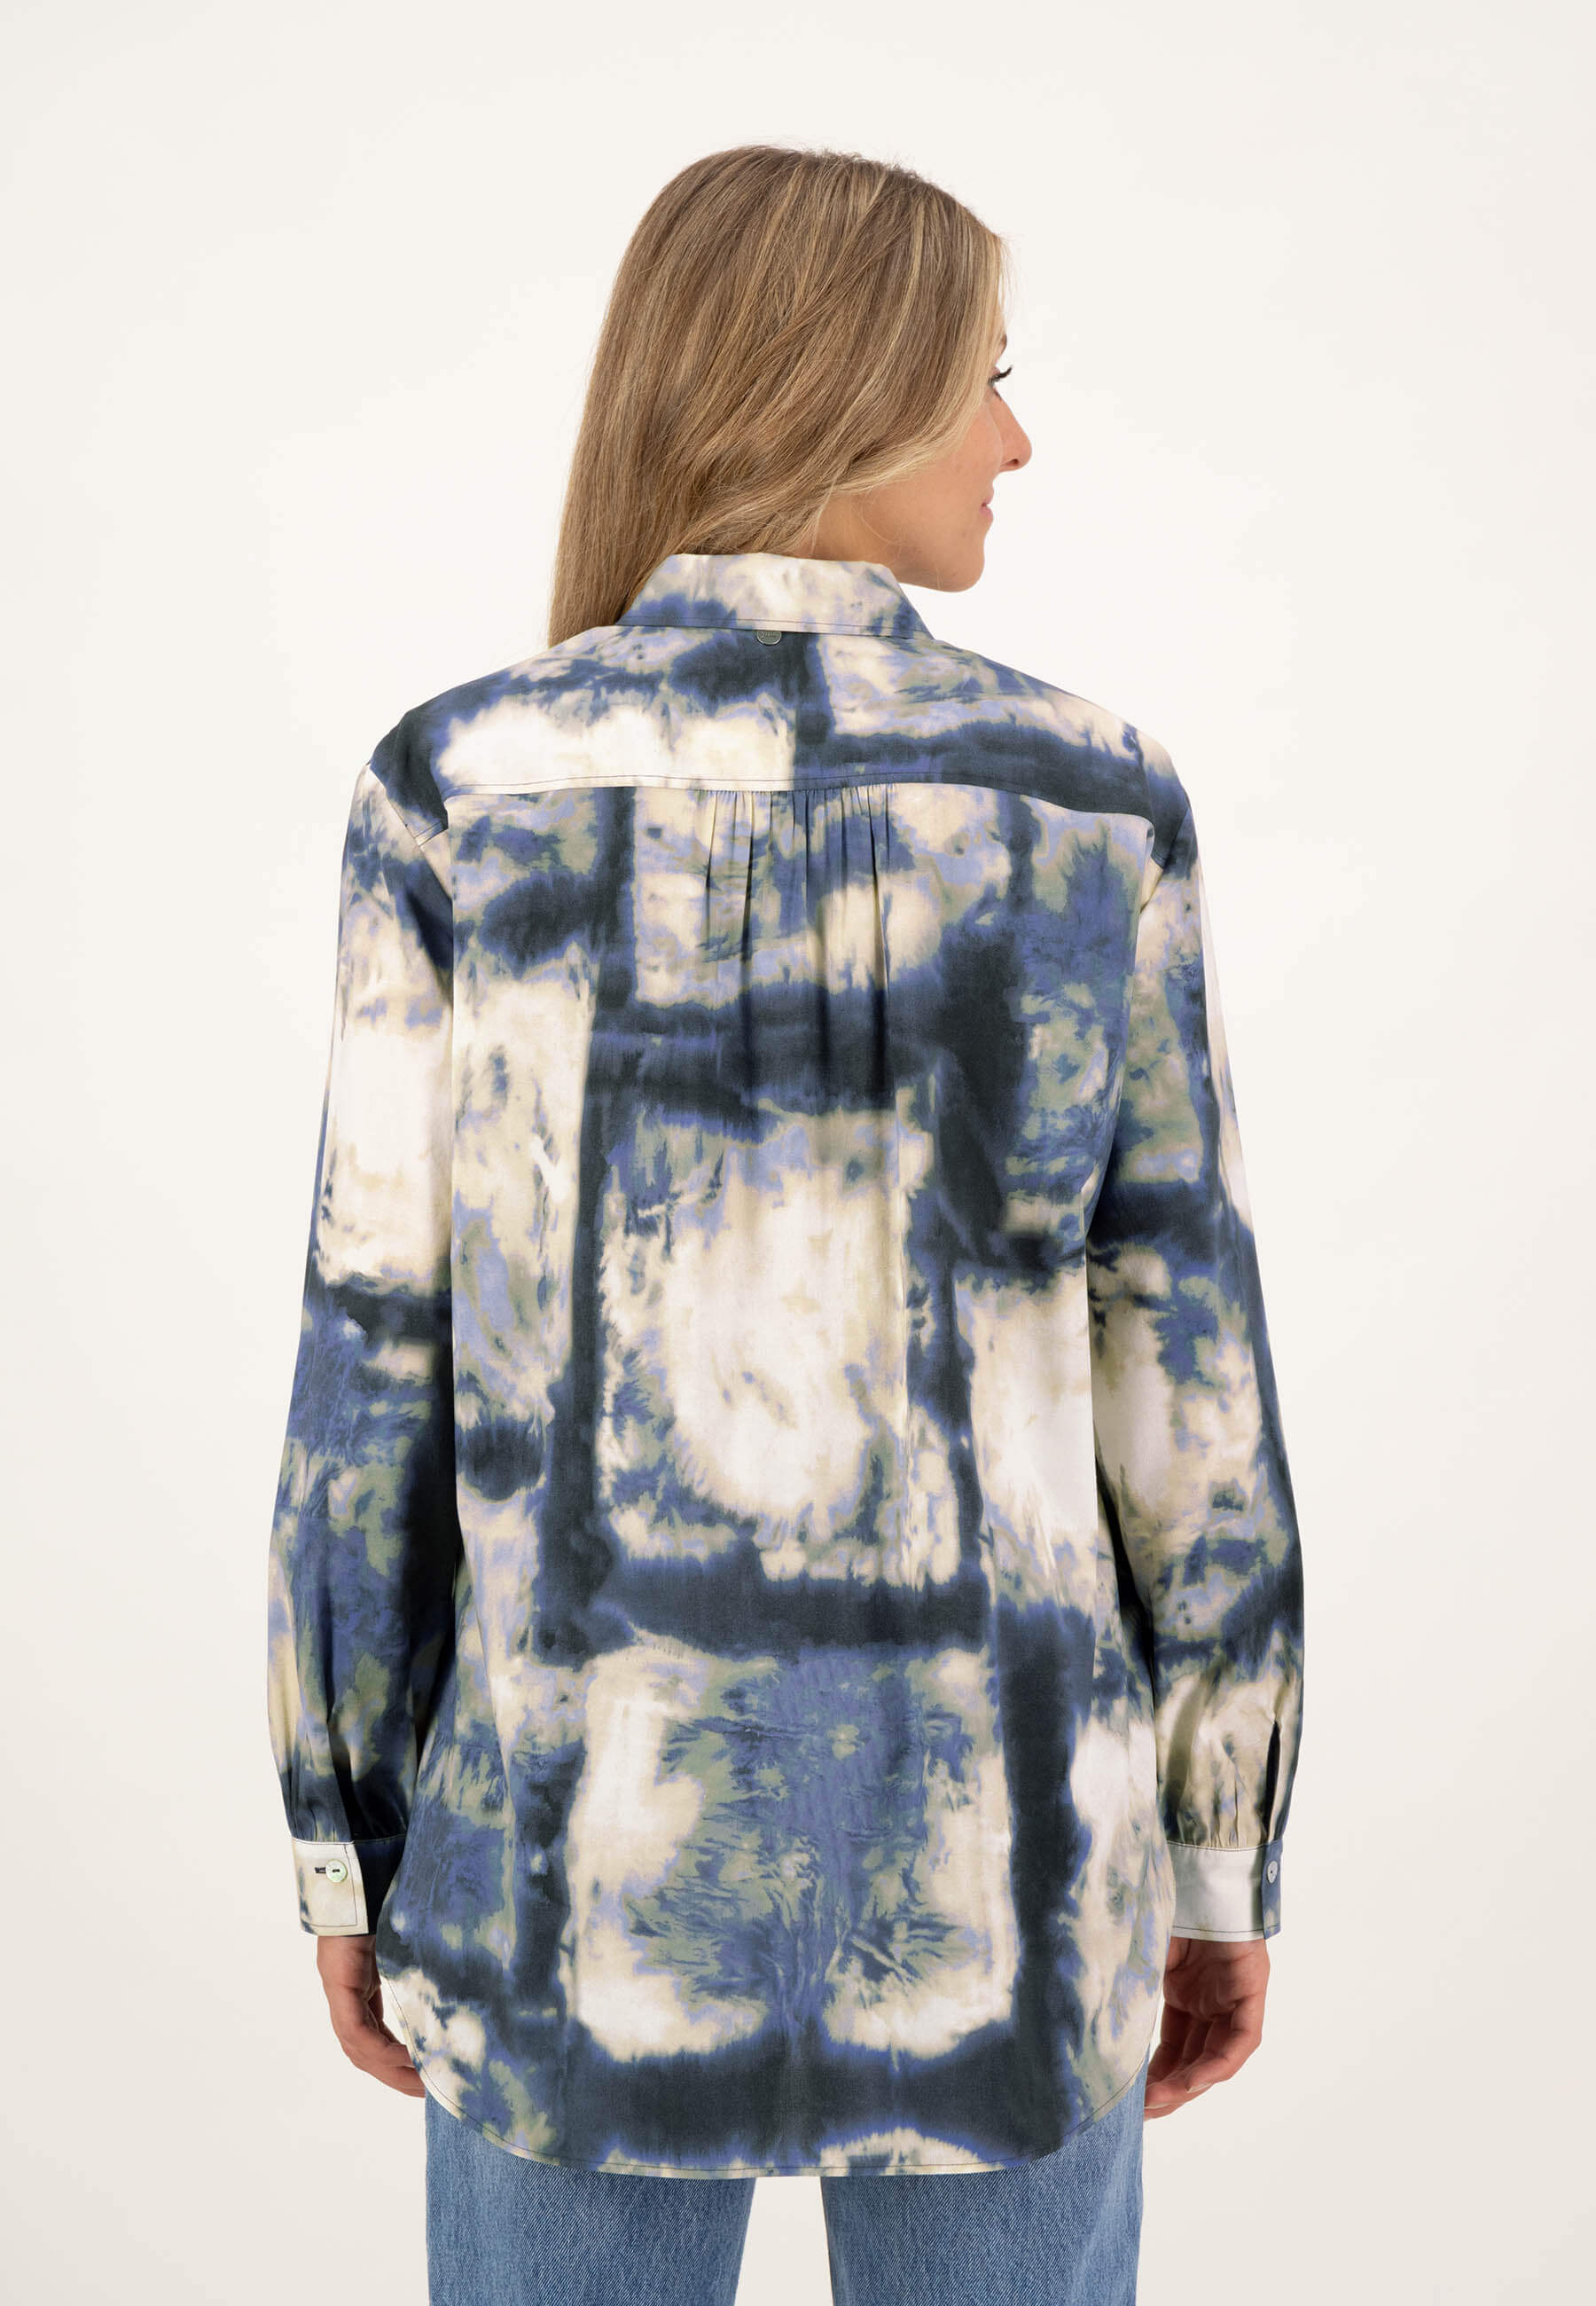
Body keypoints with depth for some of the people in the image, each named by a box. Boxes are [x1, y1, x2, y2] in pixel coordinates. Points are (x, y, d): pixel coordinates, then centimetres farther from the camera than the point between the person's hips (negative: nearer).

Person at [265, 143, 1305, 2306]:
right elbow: (1184, 1382, -5)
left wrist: (345, 1841, 6)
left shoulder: (459, 785, -8)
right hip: (983, 1839, 1)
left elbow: (376, 1359, -7)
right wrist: (1222, 1862, 6)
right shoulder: (1093, 799, -7)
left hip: (592, 1824, 0)